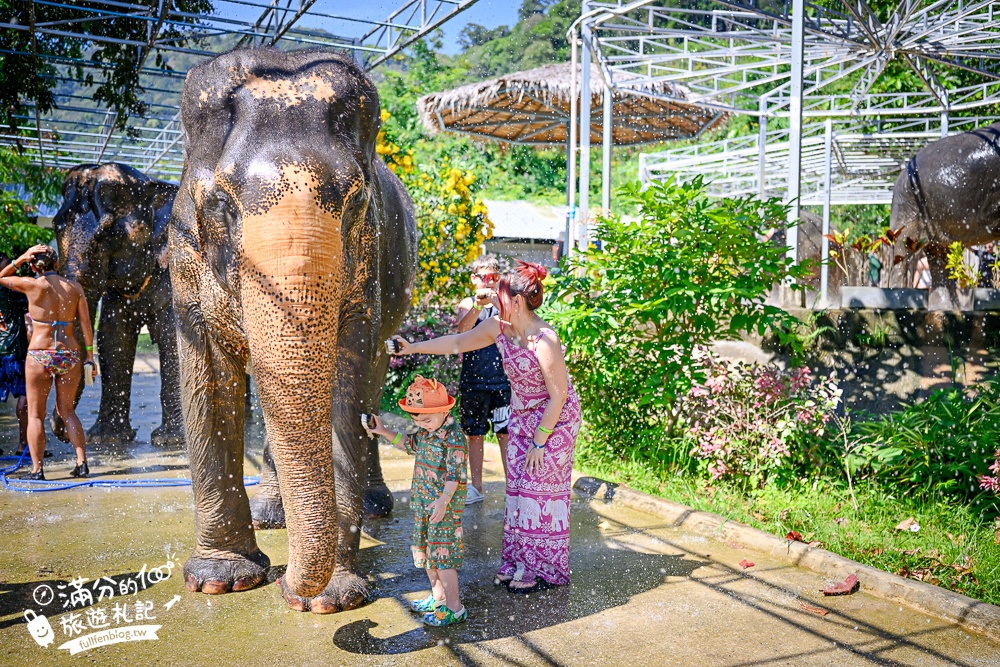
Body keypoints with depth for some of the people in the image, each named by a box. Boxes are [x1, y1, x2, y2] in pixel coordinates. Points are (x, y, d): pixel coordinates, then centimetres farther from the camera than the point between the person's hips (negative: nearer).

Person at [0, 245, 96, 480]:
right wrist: (89, 357, 5)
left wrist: (21, 259, 9)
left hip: (39, 355, -3)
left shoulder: (32, 285, -6)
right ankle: (82, 463, 8)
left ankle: (36, 469, 6)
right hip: (69, 355, 3)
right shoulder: (74, 287, 2)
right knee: (67, 411, 16)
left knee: (35, 414, 8)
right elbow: (86, 324, 1)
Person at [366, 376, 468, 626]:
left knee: (441, 553, -4)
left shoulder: (453, 437, -20)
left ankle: (454, 607, 7)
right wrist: (383, 432, 21)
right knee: (425, 548, 18)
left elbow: (455, 474, -22)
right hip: (422, 500, 9)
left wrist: (443, 501, -28)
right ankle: (438, 596, 35)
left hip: (444, 504, -9)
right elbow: (410, 444, 25)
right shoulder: (426, 431, 5)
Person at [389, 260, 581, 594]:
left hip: (555, 419, -7)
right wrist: (412, 348, 5)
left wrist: (540, 441, -18)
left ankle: (544, 570, 12)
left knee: (541, 491, -2)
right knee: (518, 488, 9)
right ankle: (518, 563, 21)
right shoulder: (498, 327, -6)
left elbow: (559, 395, -23)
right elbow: (457, 342, 6)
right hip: (521, 416, 7)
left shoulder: (544, 340, -29)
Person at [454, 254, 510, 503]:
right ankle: (476, 487, 23)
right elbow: (462, 329, -20)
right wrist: (478, 305, -35)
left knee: (505, 434, 2)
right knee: (475, 434, 11)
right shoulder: (468, 303, 2)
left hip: (502, 380, -1)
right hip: (473, 382, 1)